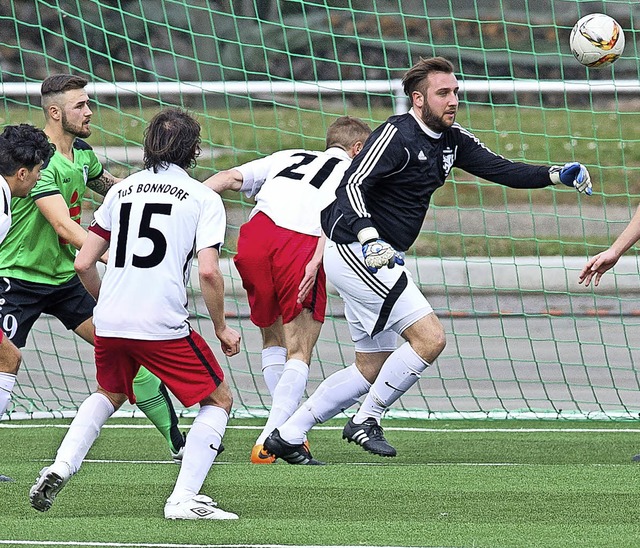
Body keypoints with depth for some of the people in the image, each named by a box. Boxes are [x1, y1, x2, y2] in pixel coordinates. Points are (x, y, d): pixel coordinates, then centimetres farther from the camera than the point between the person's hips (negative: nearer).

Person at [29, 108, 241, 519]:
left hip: (110, 324, 5)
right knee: (218, 400, 12)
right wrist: (222, 328, 3)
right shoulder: (203, 198, 1)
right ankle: (184, 498, -2)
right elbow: (208, 271, -10)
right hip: (164, 326, -5)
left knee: (108, 395, 31)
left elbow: (83, 263, 13)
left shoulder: (121, 190, 14)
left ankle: (61, 466, 10)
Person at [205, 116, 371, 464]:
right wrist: (316, 261, -12)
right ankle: (268, 442, -13)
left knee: (273, 339, 24)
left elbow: (230, 178, 20)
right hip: (302, 245, -4)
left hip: (255, 236, 4)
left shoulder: (290, 157, 33)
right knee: (299, 354, 2)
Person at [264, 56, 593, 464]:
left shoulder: (453, 141, 8)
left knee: (372, 368, 14)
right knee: (430, 337, -17)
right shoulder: (397, 135, -17)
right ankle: (366, 421, -5)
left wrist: (557, 175, -5)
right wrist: (368, 237, -42)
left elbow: (502, 170, 10)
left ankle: (287, 435, 20)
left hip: (380, 258, 10)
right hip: (356, 253, -10)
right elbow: (352, 185, -26)